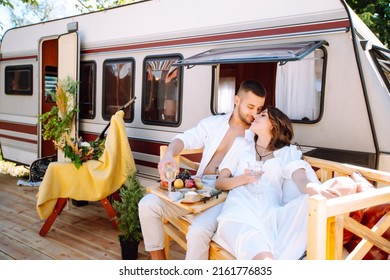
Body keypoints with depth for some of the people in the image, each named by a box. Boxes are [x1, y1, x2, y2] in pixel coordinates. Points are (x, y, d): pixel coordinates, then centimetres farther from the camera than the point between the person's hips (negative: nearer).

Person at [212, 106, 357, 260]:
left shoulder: (287, 152, 22)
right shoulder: (242, 144, 25)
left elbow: (302, 181, 1)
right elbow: (219, 183, 21)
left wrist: (319, 190, -26)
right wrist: (244, 178, -2)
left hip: (272, 215, 1)